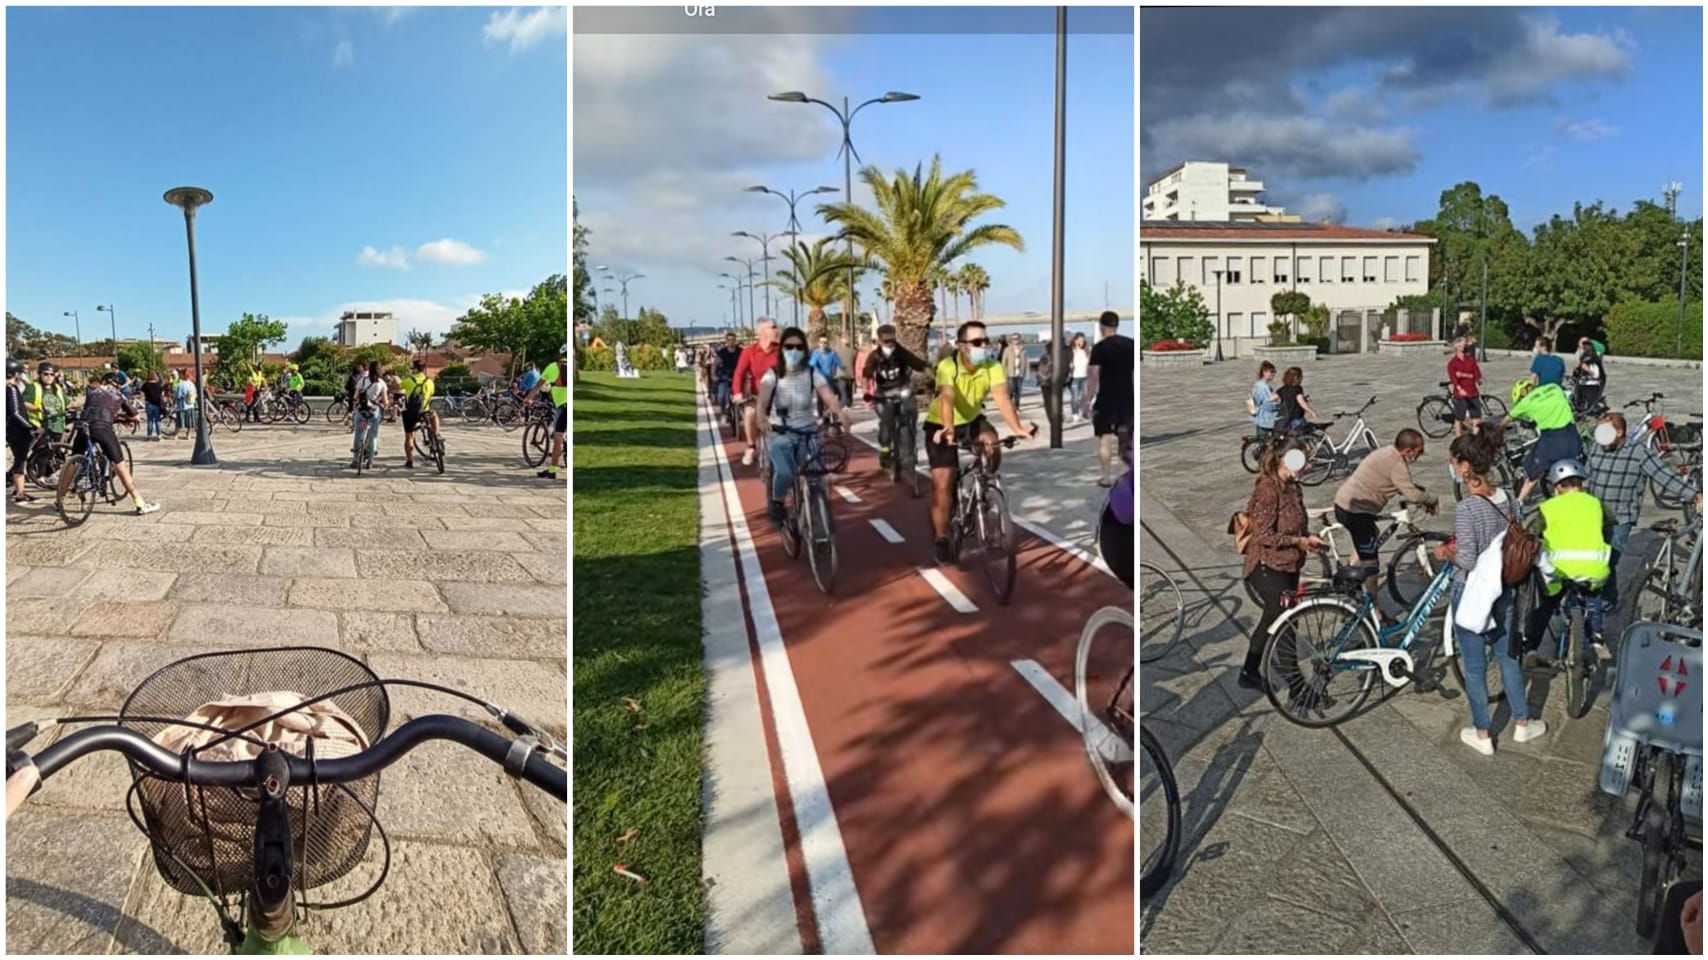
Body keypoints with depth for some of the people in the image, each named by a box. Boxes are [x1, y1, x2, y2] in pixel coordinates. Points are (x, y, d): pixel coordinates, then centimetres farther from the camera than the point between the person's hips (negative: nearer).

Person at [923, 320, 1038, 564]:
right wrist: (948, 428, -63)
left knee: (993, 449, -26)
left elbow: (1002, 399, -32)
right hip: (940, 425, -3)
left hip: (972, 420, 3)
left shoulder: (992, 368, -19)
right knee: (943, 484, -7)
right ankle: (941, 540, 7)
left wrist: (1017, 429, -49)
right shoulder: (947, 367, -29)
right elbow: (947, 398, -45)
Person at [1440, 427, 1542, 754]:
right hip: (1502, 592, 6)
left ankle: (1482, 735, 22)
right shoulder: (1508, 499, -4)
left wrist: (1446, 553, -5)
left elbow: (1467, 561, -24)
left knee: (1475, 668, 9)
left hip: (1471, 595, -6)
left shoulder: (1466, 509, -25)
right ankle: (1522, 724, 35)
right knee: (1509, 658, 22)